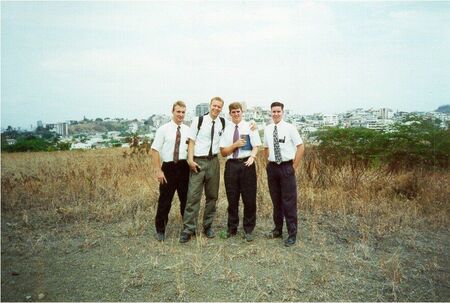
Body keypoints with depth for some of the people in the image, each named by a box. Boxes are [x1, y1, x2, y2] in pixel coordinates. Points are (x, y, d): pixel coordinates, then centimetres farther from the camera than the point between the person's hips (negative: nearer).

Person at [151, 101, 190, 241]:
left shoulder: (188, 130, 5)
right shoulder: (163, 129, -4)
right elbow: (155, 150, -7)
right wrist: (158, 170, -13)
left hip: (184, 167, 3)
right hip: (168, 168, -3)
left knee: (186, 198, 14)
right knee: (165, 200, 6)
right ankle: (160, 230, 23)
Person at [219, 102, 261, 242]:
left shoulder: (250, 127, 3)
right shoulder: (226, 130, 7)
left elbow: (256, 147, -2)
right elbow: (223, 152, 4)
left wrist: (252, 156, -22)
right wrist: (236, 144, -11)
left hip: (246, 164, -1)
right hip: (231, 165, 2)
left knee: (249, 199, 3)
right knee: (232, 199, 10)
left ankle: (248, 230, 18)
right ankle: (232, 228, 26)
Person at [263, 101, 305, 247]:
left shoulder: (289, 128, -6)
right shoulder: (267, 129, 6)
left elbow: (301, 147, -5)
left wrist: (294, 167, -6)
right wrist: (270, 162, 9)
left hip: (286, 167, -4)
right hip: (272, 168, 4)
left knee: (289, 202, 1)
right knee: (276, 200, 14)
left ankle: (292, 234, 12)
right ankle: (278, 229, 28)